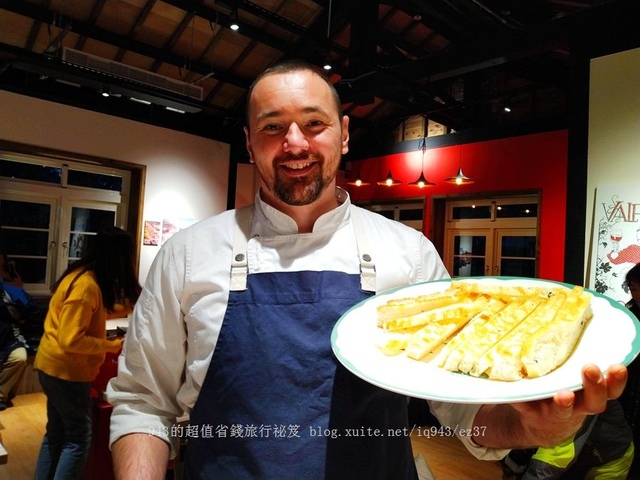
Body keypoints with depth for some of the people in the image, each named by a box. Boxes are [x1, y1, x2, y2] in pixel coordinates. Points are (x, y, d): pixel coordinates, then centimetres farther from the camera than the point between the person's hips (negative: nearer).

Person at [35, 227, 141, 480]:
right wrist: (113, 345, -19)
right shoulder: (87, 286, -25)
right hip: (66, 371, -10)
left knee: (56, 434, 20)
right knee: (78, 439, 4)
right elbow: (71, 340, -28)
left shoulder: (80, 276, 4)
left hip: (54, 366, 10)